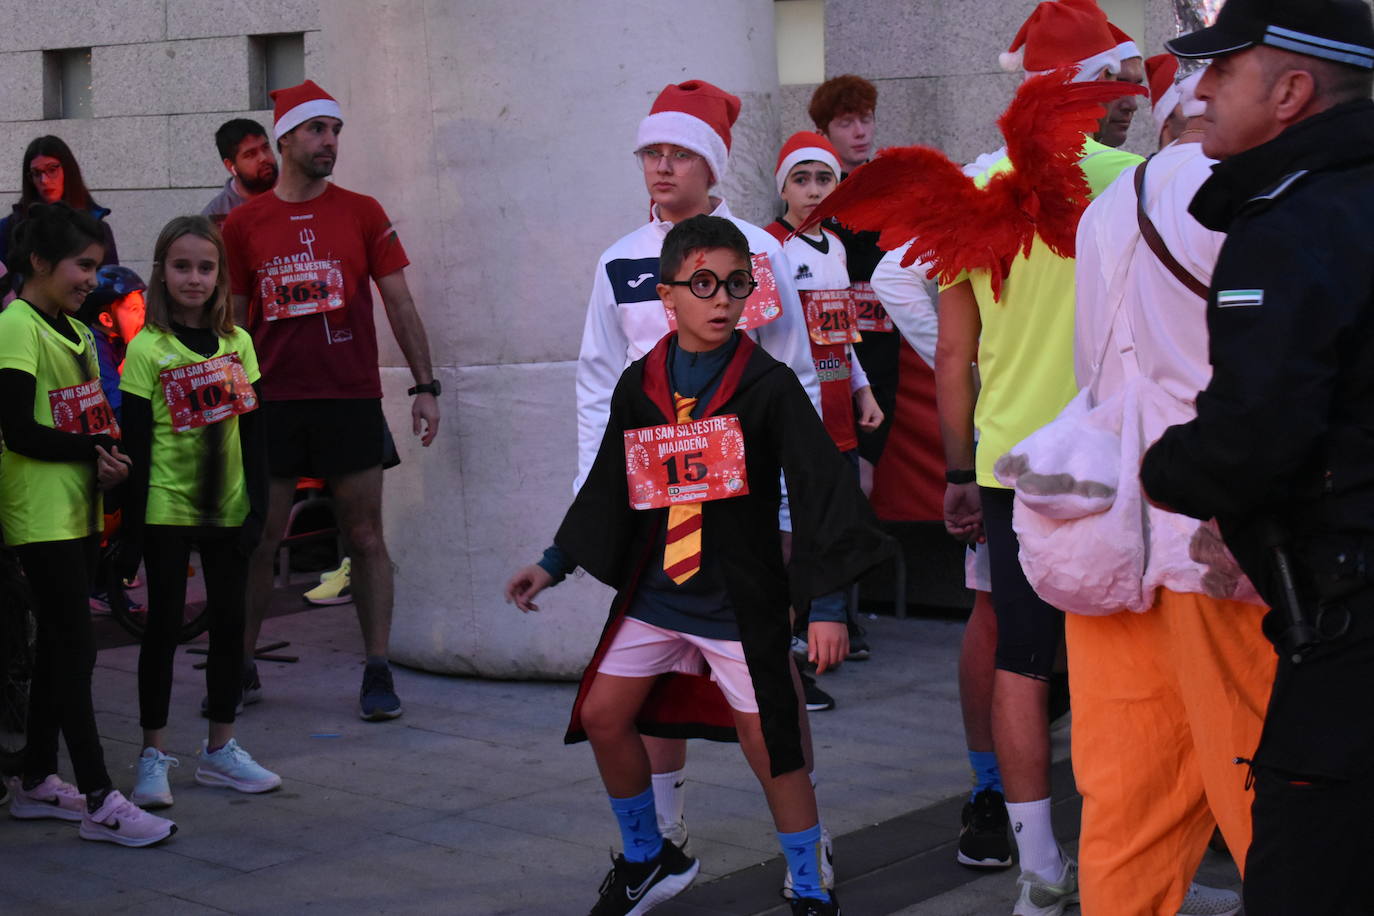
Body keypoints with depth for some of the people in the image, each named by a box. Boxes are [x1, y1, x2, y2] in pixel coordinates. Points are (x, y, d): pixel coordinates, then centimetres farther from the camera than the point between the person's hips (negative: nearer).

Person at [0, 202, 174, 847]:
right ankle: (100, 802, -7)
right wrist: (95, 451, -14)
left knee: (58, 645, 13)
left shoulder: (76, 331, 15)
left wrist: (108, 457, -4)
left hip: (78, 513, 9)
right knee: (75, 648, -9)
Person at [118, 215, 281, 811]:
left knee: (229, 623, 9)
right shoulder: (147, 349, -7)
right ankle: (154, 754, 13)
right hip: (167, 509, -4)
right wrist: (133, 524, -10)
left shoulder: (237, 343, 4)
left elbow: (252, 431, 6)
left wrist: (258, 504, 0)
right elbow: (136, 441, -7)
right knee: (164, 626, 3)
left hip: (226, 509, 4)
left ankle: (220, 748, 22)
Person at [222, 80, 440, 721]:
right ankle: (240, 667, 18)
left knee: (365, 537, 1)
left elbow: (399, 302, 5)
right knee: (258, 539, 5)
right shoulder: (243, 224, 6)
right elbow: (232, 321, 10)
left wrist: (425, 386, -1)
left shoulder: (362, 213, 4)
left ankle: (378, 674, 8)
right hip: (272, 402, 1)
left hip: (351, 398, -1)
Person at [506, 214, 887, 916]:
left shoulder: (769, 385, -10)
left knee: (771, 748, -2)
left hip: (742, 600, -5)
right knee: (603, 715, 6)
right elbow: (608, 488, 15)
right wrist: (553, 564, 14)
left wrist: (827, 600, -22)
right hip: (655, 592, 5)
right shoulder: (639, 385, 3)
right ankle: (647, 859, 28)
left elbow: (820, 489, -14)